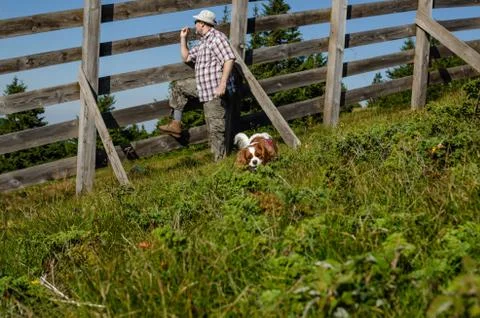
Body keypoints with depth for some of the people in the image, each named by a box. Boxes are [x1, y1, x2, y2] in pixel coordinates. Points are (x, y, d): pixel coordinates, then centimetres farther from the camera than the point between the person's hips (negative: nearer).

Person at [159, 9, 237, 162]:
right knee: (179, 86, 20)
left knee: (216, 129, -11)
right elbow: (186, 57, 32)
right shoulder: (203, 42, 21)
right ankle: (176, 123, 16)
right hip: (205, 89, 10)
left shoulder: (217, 37, -10)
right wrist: (183, 38, 23)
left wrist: (222, 84, -28)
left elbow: (229, 59, -21)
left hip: (216, 92, -10)